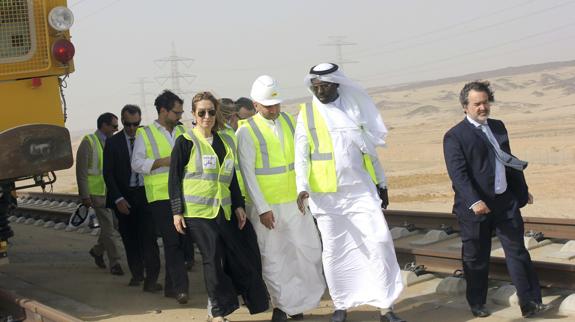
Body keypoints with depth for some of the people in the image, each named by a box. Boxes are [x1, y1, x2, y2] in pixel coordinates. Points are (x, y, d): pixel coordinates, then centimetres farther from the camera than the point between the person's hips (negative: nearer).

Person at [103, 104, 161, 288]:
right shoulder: (113, 143, 3)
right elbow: (108, 174, 0)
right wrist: (118, 198, -9)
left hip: (146, 194, -1)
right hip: (124, 196, 1)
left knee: (148, 236, -9)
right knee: (130, 238, 8)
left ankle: (152, 277, -3)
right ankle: (137, 274, 21)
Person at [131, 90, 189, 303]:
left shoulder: (181, 131, 16)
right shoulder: (145, 134, 1)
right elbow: (137, 163, -5)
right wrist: (163, 161, -14)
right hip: (160, 196, -6)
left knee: (181, 240, 8)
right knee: (172, 241, -10)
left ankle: (171, 286, 19)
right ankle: (180, 288, -10)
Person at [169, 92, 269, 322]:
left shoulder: (226, 141, 13)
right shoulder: (186, 142, -3)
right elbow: (175, 178, -4)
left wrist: (239, 205, 13)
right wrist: (177, 212, -8)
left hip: (223, 209, 6)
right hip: (197, 210, -5)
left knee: (237, 256, 3)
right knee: (212, 259, -3)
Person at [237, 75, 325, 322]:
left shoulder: (289, 121, 8)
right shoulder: (247, 132, -8)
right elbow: (247, 174, -11)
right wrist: (262, 208, -14)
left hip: (295, 200, 5)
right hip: (266, 205, -5)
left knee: (309, 250, 4)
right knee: (272, 256, 4)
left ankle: (298, 301, 19)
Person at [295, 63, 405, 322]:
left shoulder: (355, 107, 8)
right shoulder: (306, 114, 2)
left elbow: (370, 149, 13)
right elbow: (301, 156, -2)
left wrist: (381, 183, 13)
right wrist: (302, 187, -17)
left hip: (361, 190, 1)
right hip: (326, 195, -1)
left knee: (379, 242, -6)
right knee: (334, 250, 5)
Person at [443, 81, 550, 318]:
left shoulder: (498, 127, 13)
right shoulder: (455, 136, -9)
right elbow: (458, 173, -18)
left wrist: (522, 190, 24)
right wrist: (474, 201, -29)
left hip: (506, 202, 5)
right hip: (476, 206, -5)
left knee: (517, 251, 4)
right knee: (476, 258, 7)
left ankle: (530, 303, 9)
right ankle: (477, 304, 22)